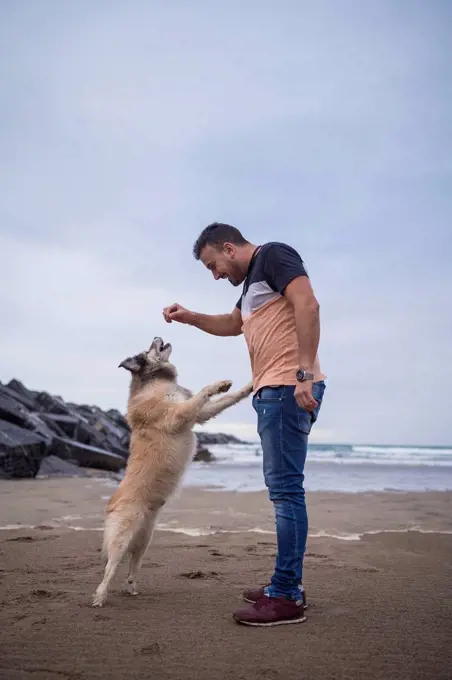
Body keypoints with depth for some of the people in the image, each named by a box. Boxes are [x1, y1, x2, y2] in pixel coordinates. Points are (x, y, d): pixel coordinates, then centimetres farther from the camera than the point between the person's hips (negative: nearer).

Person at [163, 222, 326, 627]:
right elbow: (232, 324, 41)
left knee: (285, 487, -10)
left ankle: (287, 597, -7)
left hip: (289, 388, -10)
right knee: (284, 487, 11)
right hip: (272, 392, 10)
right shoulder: (252, 282, 25)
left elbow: (307, 305, -18)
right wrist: (188, 317, 28)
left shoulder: (274, 255, -4)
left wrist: (304, 373, -25)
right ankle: (288, 584, 19)